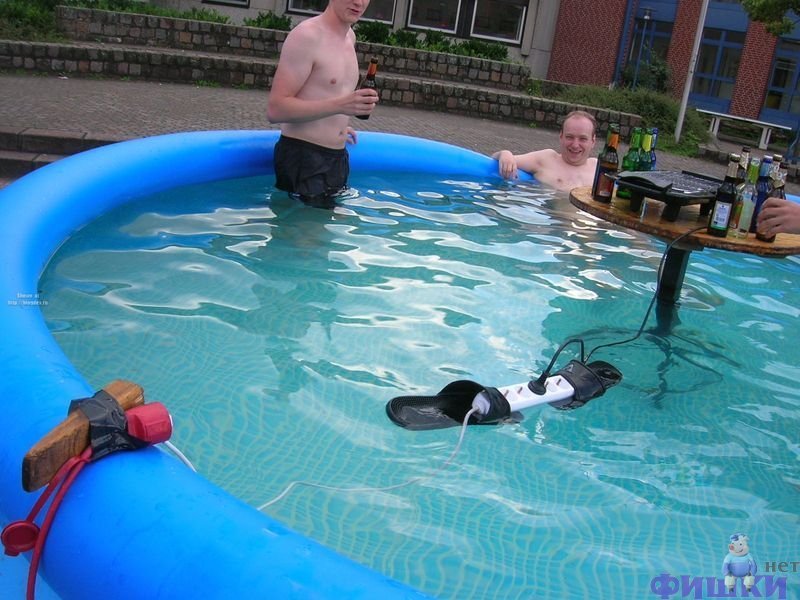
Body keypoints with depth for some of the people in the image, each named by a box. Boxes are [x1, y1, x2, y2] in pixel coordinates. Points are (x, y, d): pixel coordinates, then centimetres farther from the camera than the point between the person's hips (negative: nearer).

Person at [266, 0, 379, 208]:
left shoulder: (350, 37, 11)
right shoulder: (307, 35, -15)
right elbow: (275, 109, -21)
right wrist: (339, 106, -29)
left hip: (337, 158, 8)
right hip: (302, 158, -8)